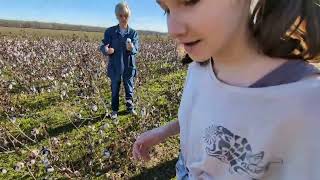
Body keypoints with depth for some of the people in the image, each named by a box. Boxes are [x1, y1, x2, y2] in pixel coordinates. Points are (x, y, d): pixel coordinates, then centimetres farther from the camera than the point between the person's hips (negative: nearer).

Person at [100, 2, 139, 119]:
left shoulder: (133, 33, -1)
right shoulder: (110, 31, -2)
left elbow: (136, 49, -12)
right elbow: (103, 47, -5)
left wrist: (131, 48, -36)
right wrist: (106, 50, -30)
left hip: (128, 67, 1)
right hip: (115, 67, 0)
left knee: (129, 89, 15)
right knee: (115, 90, 13)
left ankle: (130, 108, 35)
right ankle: (114, 110, 30)